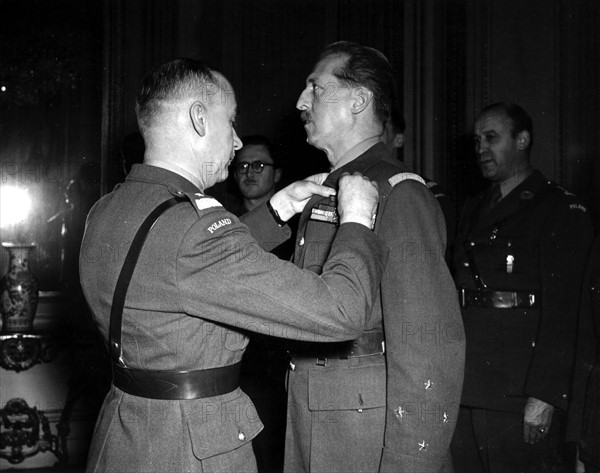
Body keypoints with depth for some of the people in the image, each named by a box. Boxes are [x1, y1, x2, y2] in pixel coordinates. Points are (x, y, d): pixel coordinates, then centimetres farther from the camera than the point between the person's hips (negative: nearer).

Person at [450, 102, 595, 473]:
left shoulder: (562, 211, -4)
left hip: (519, 393, -6)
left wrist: (544, 396, -18)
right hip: (464, 386, 6)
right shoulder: (473, 211, 18)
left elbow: (561, 310, -12)